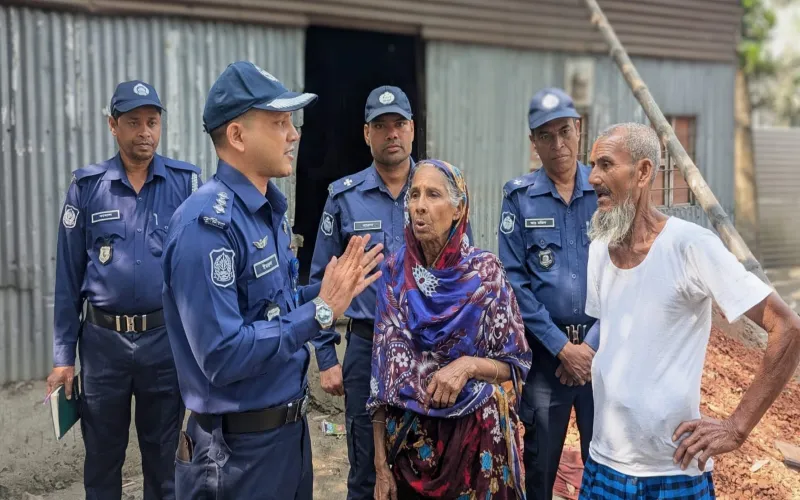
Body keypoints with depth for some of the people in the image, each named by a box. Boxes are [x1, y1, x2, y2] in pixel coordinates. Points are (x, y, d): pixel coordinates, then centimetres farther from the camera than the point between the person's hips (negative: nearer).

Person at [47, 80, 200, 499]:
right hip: (103, 340, 1)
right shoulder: (86, 186, -1)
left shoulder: (186, 182, -3)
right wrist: (63, 355, 1)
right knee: (102, 455, 16)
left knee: (164, 457, 14)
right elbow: (68, 275, 2)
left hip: (167, 338, -1)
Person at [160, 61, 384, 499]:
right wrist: (321, 311, -23)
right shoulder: (208, 223, -22)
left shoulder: (269, 211, 6)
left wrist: (330, 292, 0)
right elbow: (222, 356, -27)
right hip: (239, 445, -8)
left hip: (290, 426, 8)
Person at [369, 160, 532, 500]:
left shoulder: (486, 271, -9)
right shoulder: (395, 271, -5)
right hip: (410, 438, 2)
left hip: (476, 437, -1)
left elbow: (516, 365, -3)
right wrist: (381, 463, -3)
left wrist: (468, 365, -22)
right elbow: (382, 372, -3)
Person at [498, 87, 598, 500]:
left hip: (602, 345, 1)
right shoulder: (519, 197, -3)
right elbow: (515, 280, -6)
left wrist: (592, 344, -10)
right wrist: (562, 346, -10)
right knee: (541, 458, 11)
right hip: (545, 347, -1)